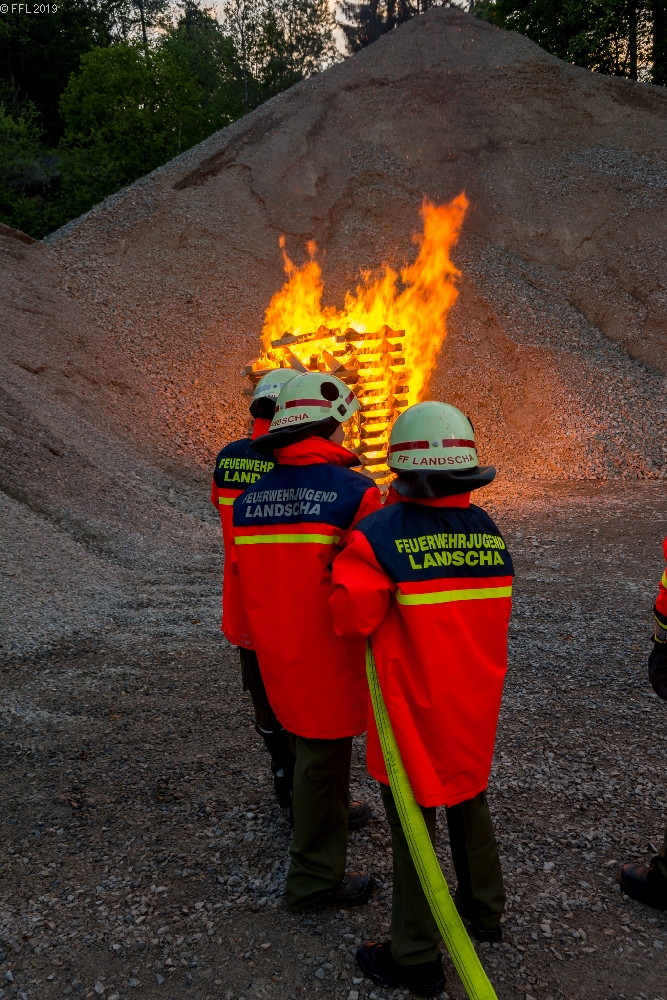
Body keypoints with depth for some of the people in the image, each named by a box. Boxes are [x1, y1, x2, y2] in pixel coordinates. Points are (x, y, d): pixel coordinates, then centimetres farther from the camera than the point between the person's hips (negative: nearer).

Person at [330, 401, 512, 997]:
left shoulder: (379, 536, -24)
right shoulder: (491, 534, -4)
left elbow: (350, 619, -18)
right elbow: (483, 617, 4)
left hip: (413, 710, -6)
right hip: (476, 707, 6)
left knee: (413, 826, 11)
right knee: (470, 803, 26)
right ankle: (484, 910, 47)